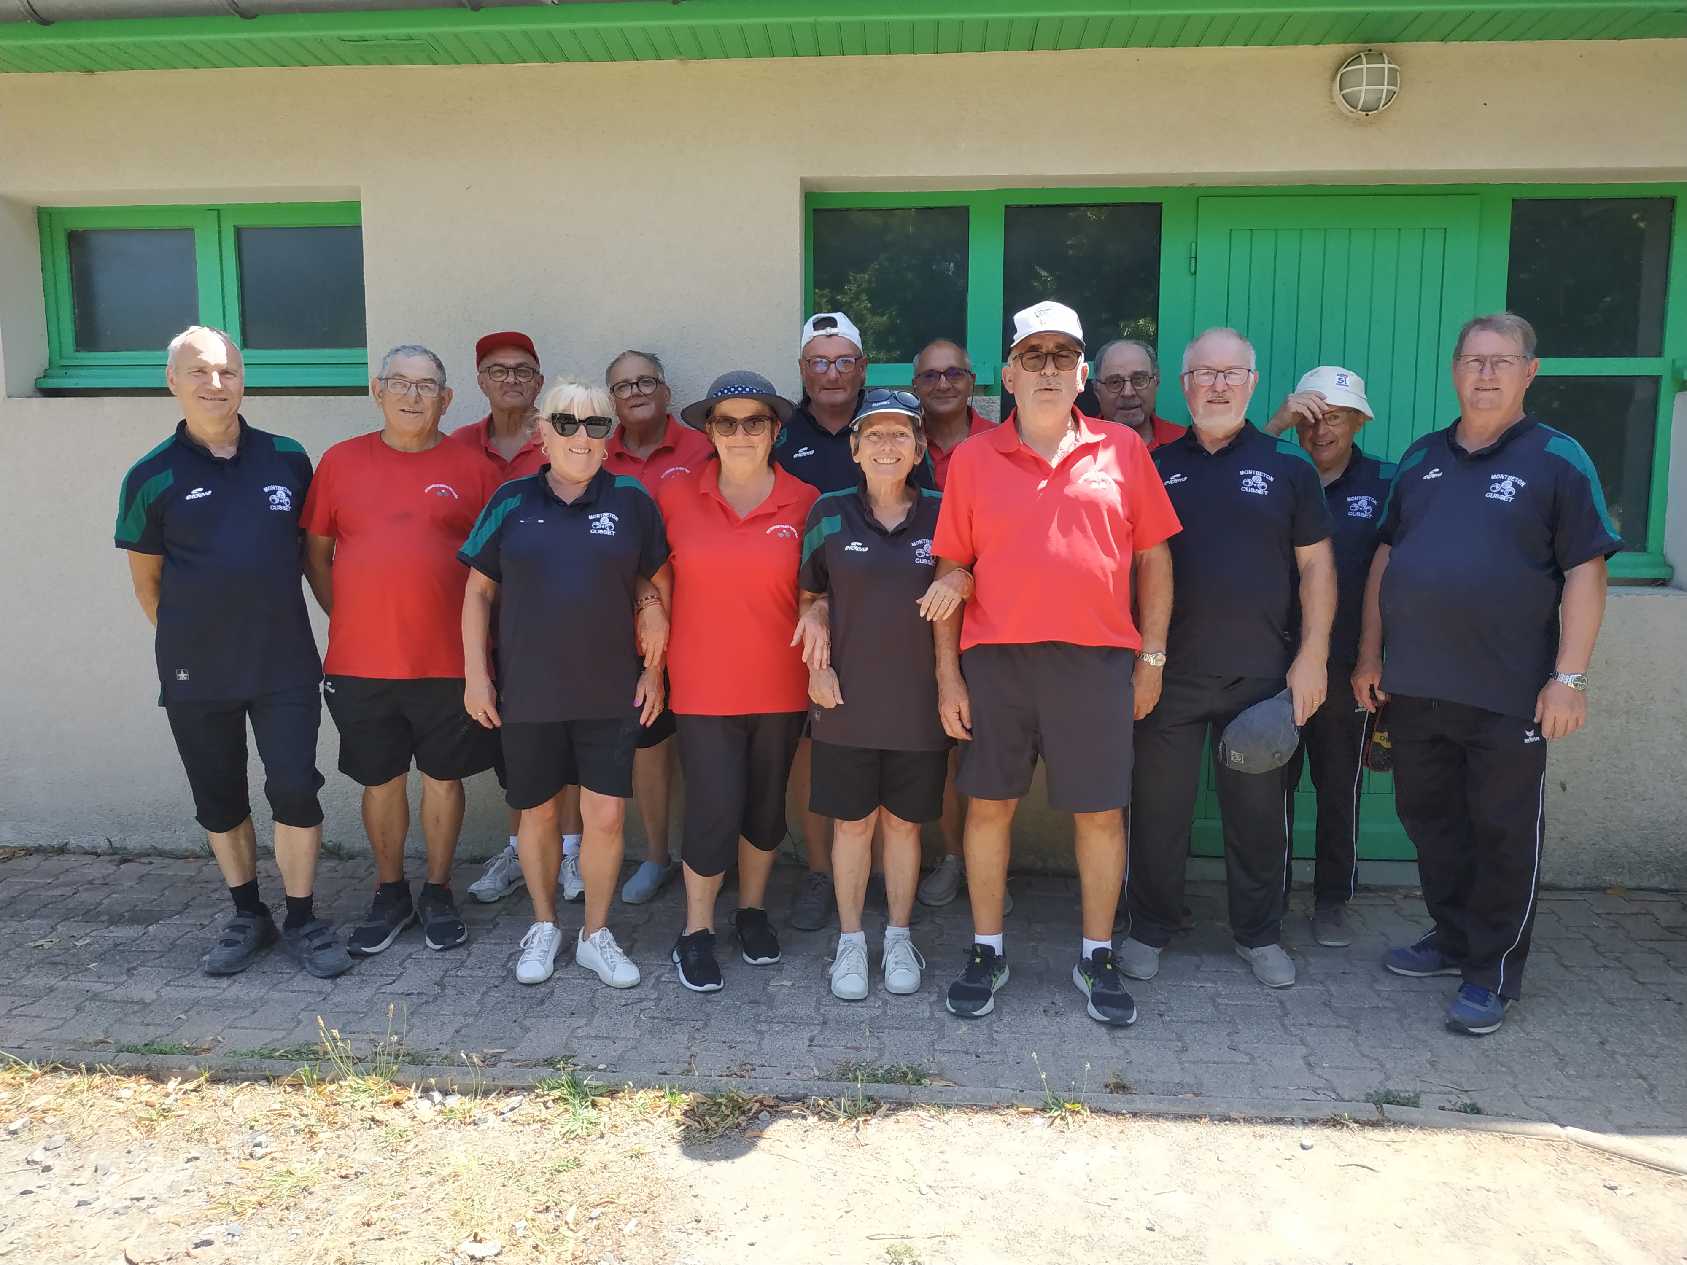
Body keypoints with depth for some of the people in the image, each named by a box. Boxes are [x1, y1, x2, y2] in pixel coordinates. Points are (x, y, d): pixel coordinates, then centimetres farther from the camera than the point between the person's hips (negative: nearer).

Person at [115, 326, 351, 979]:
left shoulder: (287, 459, 2)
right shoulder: (152, 477, -2)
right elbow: (145, 580, 6)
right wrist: (189, 642, 6)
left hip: (285, 665, 0)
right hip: (195, 675, 0)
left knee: (295, 790, -3)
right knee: (219, 798, 11)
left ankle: (302, 920, 13)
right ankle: (248, 917, 28)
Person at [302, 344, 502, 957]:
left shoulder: (473, 468, 1)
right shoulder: (341, 462, 5)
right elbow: (315, 553, 11)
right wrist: (347, 619, 3)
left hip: (448, 660, -1)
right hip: (360, 661, 1)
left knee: (443, 776, 10)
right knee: (379, 781, 12)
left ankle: (437, 893, 27)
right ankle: (390, 895, 29)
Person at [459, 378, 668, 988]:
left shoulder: (631, 500, -1)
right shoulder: (512, 502, 0)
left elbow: (655, 588, 5)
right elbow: (479, 591, 5)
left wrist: (653, 669, 2)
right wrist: (476, 674, 1)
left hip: (611, 691, 0)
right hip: (527, 692, 1)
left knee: (606, 815, 2)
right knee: (538, 812, 13)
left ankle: (596, 933, 22)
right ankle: (544, 926, 33)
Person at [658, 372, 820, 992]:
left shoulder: (804, 501, -3)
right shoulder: (675, 494, -3)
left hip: (780, 686, 2)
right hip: (703, 686, -1)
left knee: (766, 804, 14)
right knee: (714, 811, -2)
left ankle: (753, 909, 37)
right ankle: (695, 930, 20)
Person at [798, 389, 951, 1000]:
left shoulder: (942, 513, 1)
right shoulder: (830, 513, 1)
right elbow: (810, 596, 9)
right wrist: (817, 660, -2)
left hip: (918, 700, 0)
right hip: (847, 698, 0)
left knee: (903, 821, 11)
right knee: (852, 821, 8)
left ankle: (899, 938, 28)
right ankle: (850, 941, 23)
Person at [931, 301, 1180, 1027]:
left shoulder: (1123, 450, 5)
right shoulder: (972, 458, 4)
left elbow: (1153, 559, 8)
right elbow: (950, 570, 4)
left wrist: (1151, 657, 4)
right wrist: (947, 674, -1)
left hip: (1097, 660, 0)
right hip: (994, 659, 0)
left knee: (1100, 813, 7)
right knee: (989, 805, 8)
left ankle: (1097, 959, 25)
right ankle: (986, 951, 25)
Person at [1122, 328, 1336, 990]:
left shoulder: (1288, 466, 5)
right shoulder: (1156, 466, 6)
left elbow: (1316, 566, 4)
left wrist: (1312, 656, -4)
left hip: (1262, 672, 0)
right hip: (1169, 670, 0)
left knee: (1258, 807, 9)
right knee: (1158, 805, 6)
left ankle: (1259, 934, 25)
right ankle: (1148, 929, 22)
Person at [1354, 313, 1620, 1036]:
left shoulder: (1557, 460, -3)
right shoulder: (1421, 459, 11)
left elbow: (1585, 572, -7)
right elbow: (1386, 556, 14)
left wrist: (1570, 676, -14)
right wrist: (1370, 655, 9)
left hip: (1509, 694, -5)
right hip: (1414, 685, 5)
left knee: (1503, 832, 5)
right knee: (1429, 817, 15)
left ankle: (1491, 972, 16)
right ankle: (1451, 936, 32)